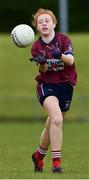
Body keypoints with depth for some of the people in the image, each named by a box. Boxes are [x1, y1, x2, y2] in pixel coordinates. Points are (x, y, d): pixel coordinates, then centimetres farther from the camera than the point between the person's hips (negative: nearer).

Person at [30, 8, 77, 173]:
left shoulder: (63, 39, -5)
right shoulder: (36, 47, -2)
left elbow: (70, 60, -20)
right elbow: (42, 69, -14)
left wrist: (60, 55, -42)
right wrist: (42, 63, -37)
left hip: (65, 85, 2)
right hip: (46, 85, -2)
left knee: (52, 125, 10)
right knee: (56, 118, -26)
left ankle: (39, 155, 37)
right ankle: (56, 162, -24)